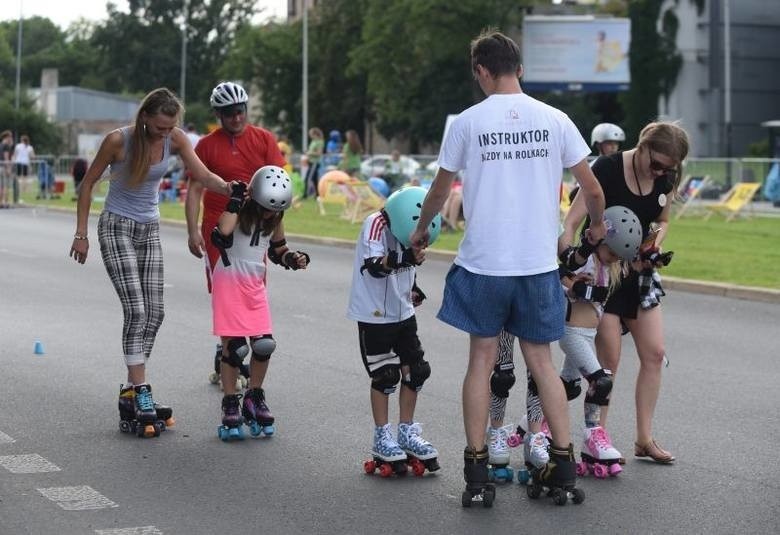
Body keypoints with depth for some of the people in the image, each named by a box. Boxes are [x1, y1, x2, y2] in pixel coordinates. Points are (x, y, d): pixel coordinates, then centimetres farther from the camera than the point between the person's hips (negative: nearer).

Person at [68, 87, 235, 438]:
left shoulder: (176, 139, -7)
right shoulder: (118, 140, -17)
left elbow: (203, 175, -18)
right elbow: (88, 183, -7)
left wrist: (225, 187, -41)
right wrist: (81, 233, -8)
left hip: (150, 229, 5)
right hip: (117, 227, -5)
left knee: (154, 313, 2)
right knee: (137, 311, -15)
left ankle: (131, 391, 12)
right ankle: (141, 396, -15)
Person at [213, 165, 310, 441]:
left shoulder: (274, 219, 5)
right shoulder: (239, 211, -13)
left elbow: (278, 251, 19)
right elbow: (222, 236, -33)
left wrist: (294, 259, -2)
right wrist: (236, 200, -28)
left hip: (255, 284, 5)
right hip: (228, 281, -5)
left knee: (264, 344, -1)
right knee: (234, 346, -5)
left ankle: (254, 399, 19)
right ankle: (230, 406, 8)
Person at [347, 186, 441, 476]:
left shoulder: (405, 226, 1)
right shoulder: (376, 224, -21)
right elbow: (374, 265, -33)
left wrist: (413, 289, 11)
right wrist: (404, 259, -46)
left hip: (403, 313, 7)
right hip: (374, 314, -7)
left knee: (415, 371, 8)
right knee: (385, 376, -2)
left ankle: (407, 434, 22)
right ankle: (382, 439, 12)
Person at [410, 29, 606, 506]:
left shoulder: (467, 122, -2)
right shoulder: (554, 120, 0)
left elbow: (440, 189, 10)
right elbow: (592, 189, 5)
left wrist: (421, 230, 29)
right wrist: (598, 225, 27)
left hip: (483, 262, -1)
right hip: (538, 262, 1)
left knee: (483, 358, 7)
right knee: (541, 359, 11)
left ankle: (477, 472, 8)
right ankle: (564, 465, 9)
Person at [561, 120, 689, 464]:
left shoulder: (666, 178, -3)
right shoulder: (607, 170, -21)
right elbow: (571, 223, -23)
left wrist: (655, 245, -7)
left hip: (638, 271, 6)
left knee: (654, 354, 3)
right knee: (609, 361, -6)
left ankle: (644, 439, 13)